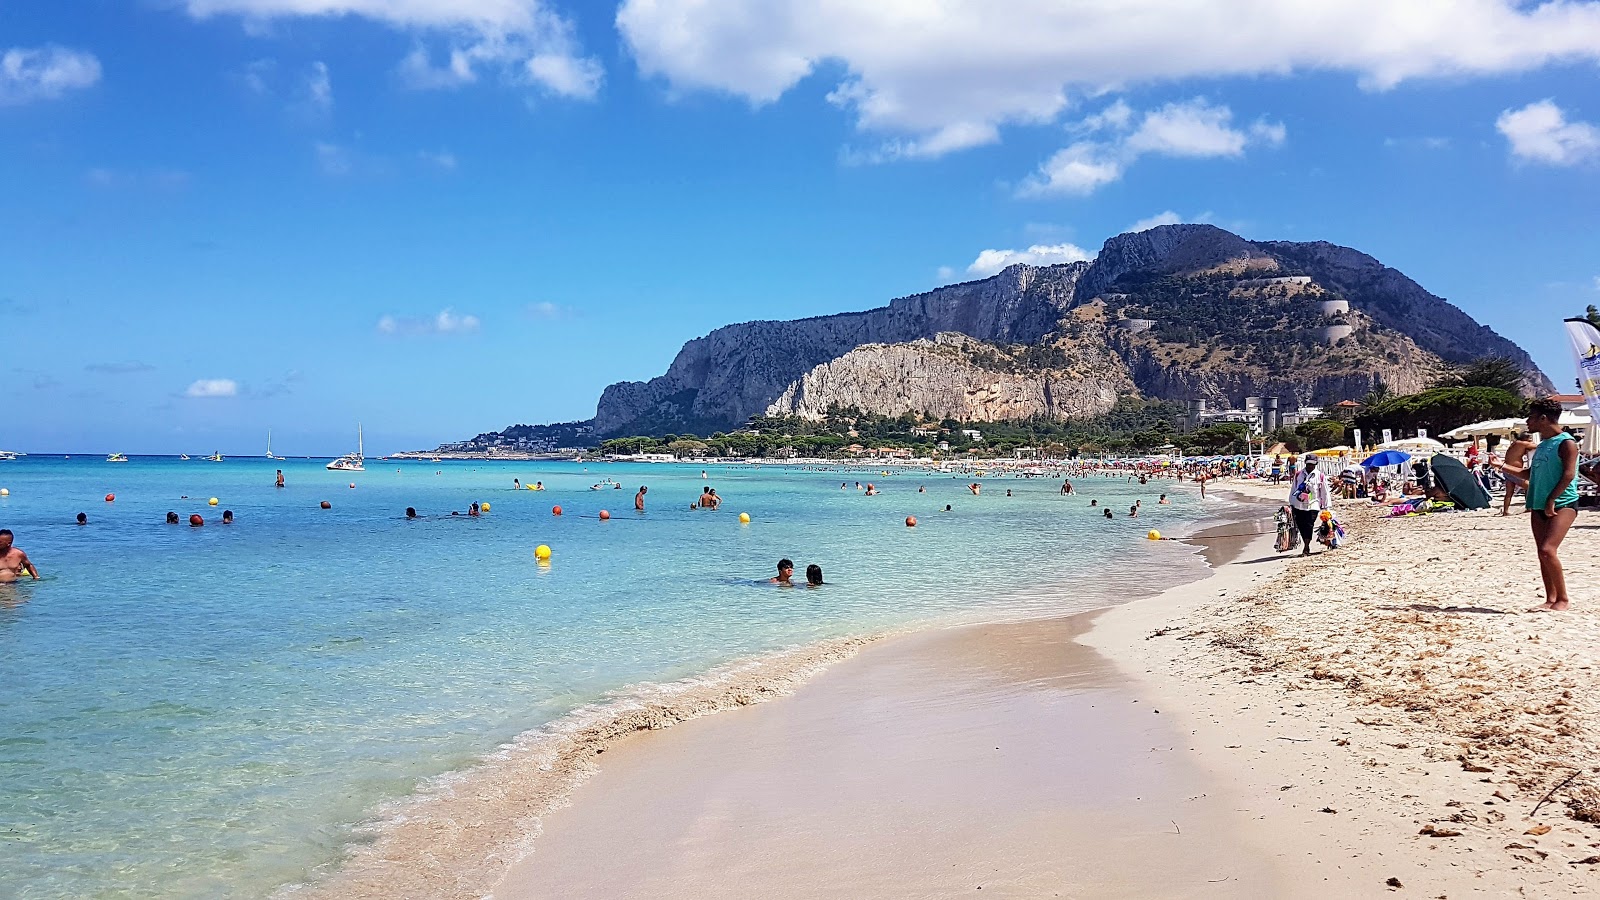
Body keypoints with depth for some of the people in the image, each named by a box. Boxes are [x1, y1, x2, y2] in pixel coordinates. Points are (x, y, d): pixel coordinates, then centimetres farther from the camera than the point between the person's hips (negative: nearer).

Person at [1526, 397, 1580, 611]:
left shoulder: (1566, 443, -8)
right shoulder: (1542, 445, 17)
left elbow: (1569, 474, -16)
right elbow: (1531, 474, 24)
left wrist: (1551, 500, -19)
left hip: (1562, 504, -8)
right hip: (1539, 506, 8)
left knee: (1547, 549, -18)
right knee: (1542, 554, 5)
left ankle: (1562, 598, -7)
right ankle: (1550, 599, 11)